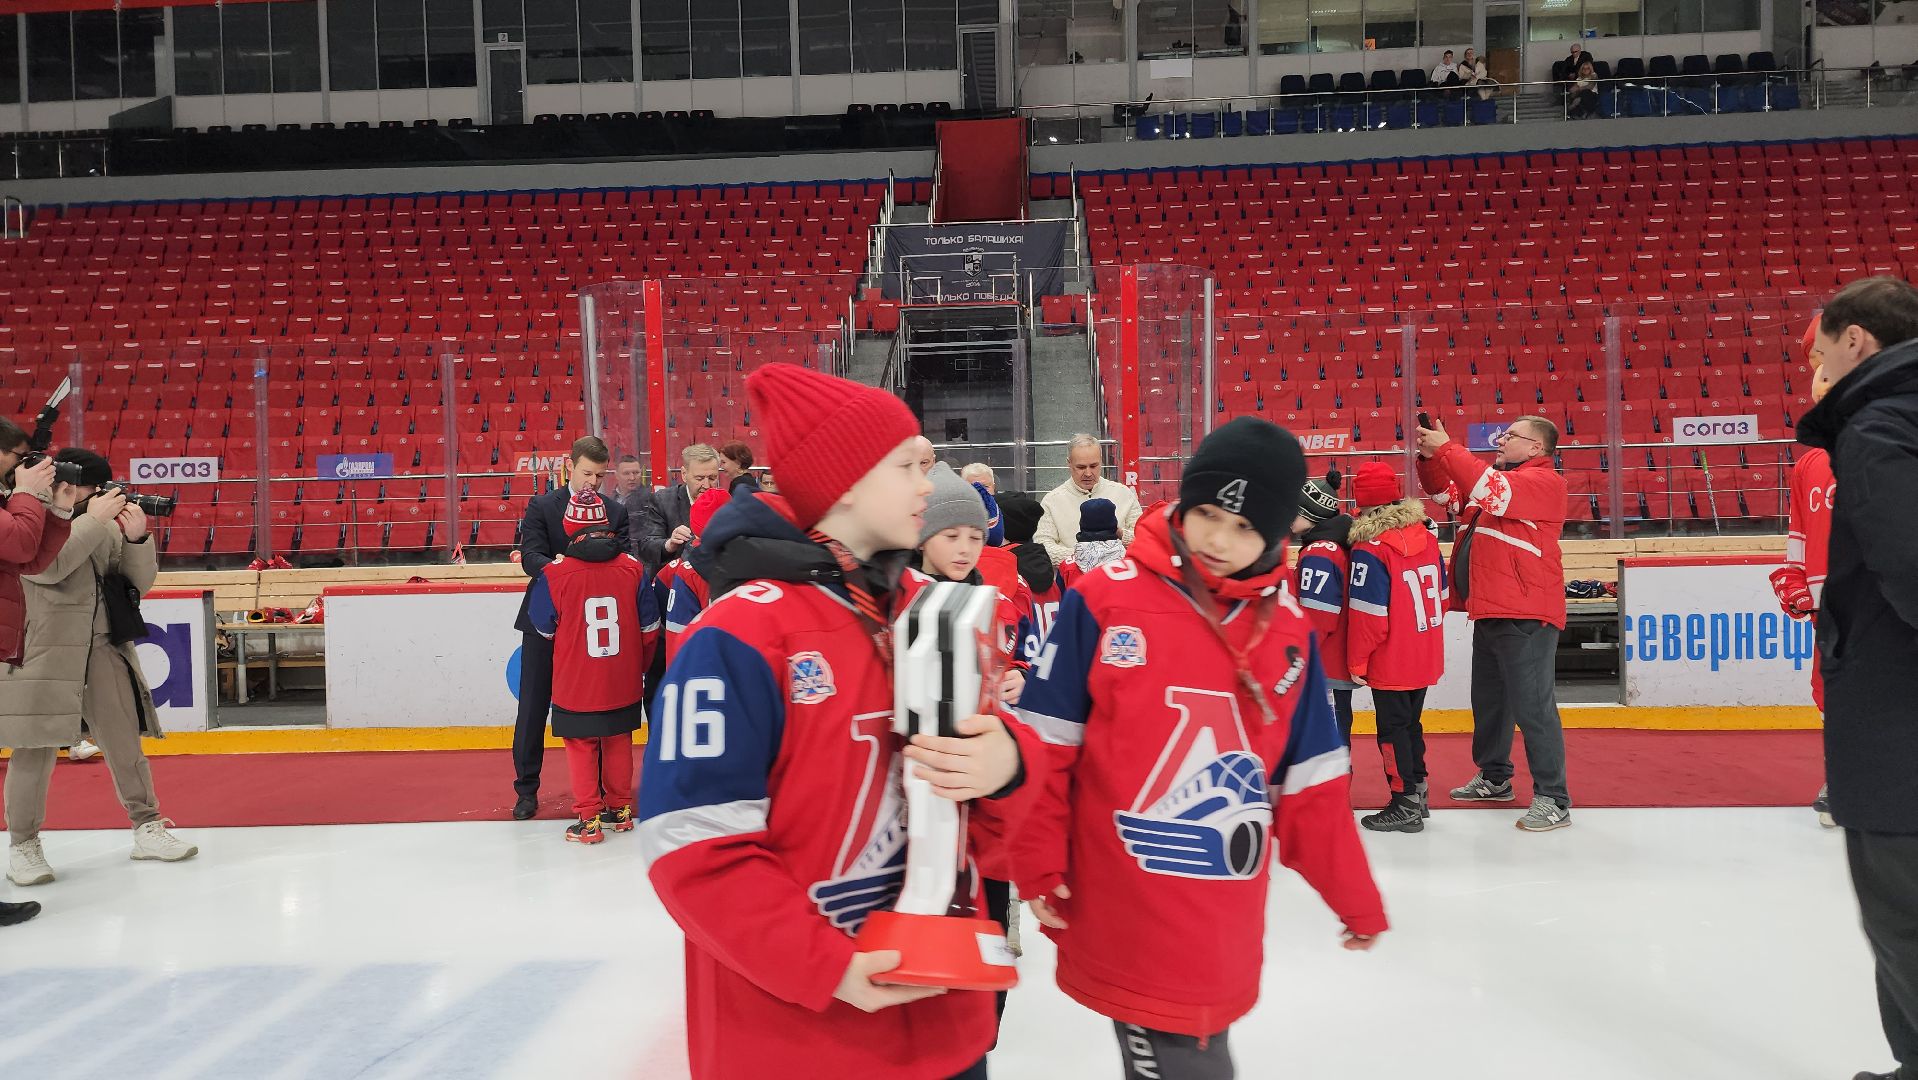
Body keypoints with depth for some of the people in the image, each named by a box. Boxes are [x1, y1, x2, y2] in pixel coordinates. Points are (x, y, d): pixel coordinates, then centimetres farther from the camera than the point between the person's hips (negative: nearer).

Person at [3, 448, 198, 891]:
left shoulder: (107, 523, 9)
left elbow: (140, 582, 7)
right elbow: (46, 566, -23)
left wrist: (137, 537, -11)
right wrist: (93, 520, -20)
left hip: (103, 650, 5)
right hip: (44, 652, -5)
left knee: (126, 743, 9)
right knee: (36, 750, 0)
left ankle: (148, 828, 19)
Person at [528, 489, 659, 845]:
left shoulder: (554, 573, -15)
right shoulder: (633, 567, -8)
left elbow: (544, 628, -1)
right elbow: (649, 628, 0)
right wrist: (640, 665, 16)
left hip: (575, 682, -3)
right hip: (623, 682, 3)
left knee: (582, 746, 10)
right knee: (618, 742, 18)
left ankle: (589, 820, 11)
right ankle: (620, 810, 28)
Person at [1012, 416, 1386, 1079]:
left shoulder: (1287, 633, 4)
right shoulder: (1103, 602, -8)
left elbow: (1310, 781, 9)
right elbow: (1046, 743, -4)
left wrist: (1354, 897, 11)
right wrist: (1040, 862, -6)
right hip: (1124, 923, -3)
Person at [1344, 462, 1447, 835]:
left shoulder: (1370, 549, -20)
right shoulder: (1426, 536, 2)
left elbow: (1367, 613, -20)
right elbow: (1441, 594, 11)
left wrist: (1357, 661, -10)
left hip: (1390, 664, -7)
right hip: (1425, 658, 7)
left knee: (1393, 729, 3)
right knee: (1411, 722, 20)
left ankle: (1405, 806, 8)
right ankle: (1417, 793, 30)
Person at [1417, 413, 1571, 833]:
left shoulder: (1543, 482, -11)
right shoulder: (1498, 480, 19)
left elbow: (1492, 492, -26)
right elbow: (1448, 492, 21)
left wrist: (1446, 448, -21)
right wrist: (1429, 457, 2)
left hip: (1525, 615, -10)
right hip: (1490, 611, 10)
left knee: (1532, 705, -9)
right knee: (1489, 701, 20)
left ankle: (1553, 799, -5)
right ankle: (1494, 778, 34)